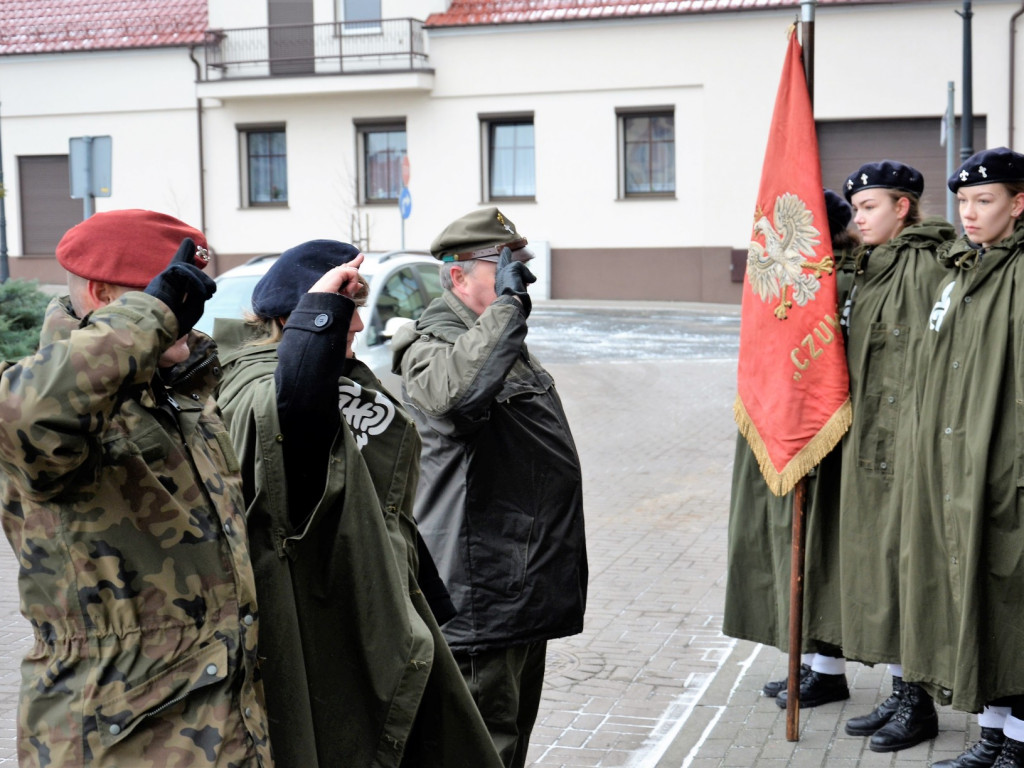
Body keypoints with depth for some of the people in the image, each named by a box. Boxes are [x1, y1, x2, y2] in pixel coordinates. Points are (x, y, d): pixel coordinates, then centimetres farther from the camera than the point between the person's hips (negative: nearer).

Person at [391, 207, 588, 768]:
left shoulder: (506, 345, 19)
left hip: (527, 588, 10)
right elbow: (457, 389, -41)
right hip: (482, 595, -10)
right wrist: (507, 302, -29)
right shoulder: (432, 346, -14)